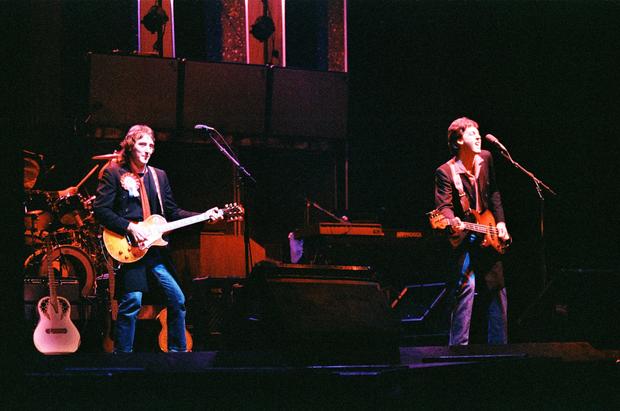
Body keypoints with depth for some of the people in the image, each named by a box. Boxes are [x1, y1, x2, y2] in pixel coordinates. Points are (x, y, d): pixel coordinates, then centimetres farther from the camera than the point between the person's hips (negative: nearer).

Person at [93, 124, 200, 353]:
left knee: (177, 299, 4)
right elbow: (100, 210, -8)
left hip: (155, 247, 6)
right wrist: (130, 228, -17)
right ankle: (122, 355, 0)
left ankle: (178, 351, 17)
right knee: (132, 300, -12)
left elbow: (171, 212, 16)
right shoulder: (113, 173, -2)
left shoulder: (159, 176, 16)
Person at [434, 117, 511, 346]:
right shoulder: (446, 172, -14)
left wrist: (500, 221, 9)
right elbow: (444, 205, -22)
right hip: (464, 236, -7)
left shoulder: (485, 159, 5)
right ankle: (459, 345, -13)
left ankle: (499, 344, 24)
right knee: (466, 286, -19)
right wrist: (453, 222, -42)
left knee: (498, 290, 11)